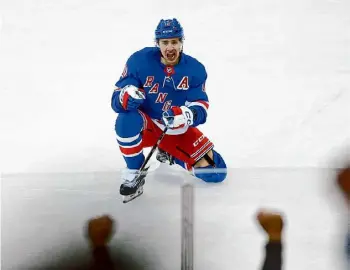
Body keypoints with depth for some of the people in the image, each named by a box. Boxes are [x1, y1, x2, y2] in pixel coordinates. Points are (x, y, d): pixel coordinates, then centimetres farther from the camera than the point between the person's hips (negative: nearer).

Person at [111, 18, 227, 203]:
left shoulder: (195, 69, -10)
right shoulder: (139, 61, -17)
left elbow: (201, 108, -14)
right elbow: (117, 99, -18)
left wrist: (187, 115, -39)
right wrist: (126, 97, -43)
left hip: (178, 130, 3)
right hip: (147, 125, -3)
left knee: (215, 172, -8)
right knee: (127, 120, -39)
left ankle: (169, 152, 19)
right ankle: (134, 171, -14)